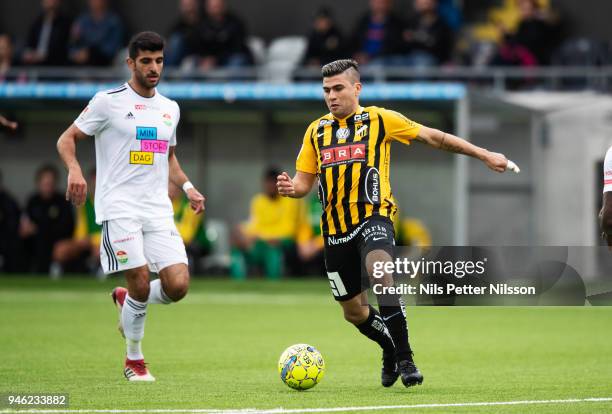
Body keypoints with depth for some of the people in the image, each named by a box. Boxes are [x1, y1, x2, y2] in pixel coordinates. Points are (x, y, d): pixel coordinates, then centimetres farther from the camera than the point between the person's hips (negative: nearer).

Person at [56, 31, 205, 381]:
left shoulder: (170, 109, 16)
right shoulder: (108, 102, -1)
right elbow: (67, 139, 2)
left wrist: (188, 187, 12)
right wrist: (74, 170, -18)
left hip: (158, 209, 5)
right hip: (119, 207, -5)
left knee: (178, 285, -10)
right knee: (141, 284, -14)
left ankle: (127, 302, 22)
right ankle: (134, 359, 8)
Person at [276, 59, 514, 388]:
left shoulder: (379, 119, 2)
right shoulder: (316, 130, 13)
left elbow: (433, 137, 5)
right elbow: (304, 182, 15)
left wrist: (484, 155, 3)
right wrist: (289, 188, -10)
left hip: (373, 217, -5)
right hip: (335, 229, 5)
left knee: (379, 271, -34)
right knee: (353, 311, 9)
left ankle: (404, 358, -27)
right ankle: (390, 348, 39)